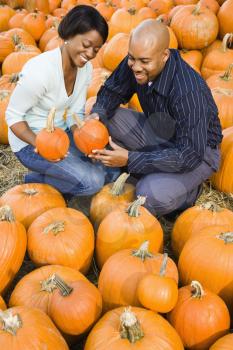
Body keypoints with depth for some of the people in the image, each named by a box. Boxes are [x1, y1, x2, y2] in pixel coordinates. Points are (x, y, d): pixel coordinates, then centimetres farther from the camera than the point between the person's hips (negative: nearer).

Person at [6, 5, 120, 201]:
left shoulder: (85, 68, -6)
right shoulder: (40, 71, -29)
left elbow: (75, 114, 0)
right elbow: (13, 117, -19)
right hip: (30, 142, -7)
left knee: (113, 169, -1)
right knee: (92, 181, -21)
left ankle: (56, 185, 9)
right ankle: (36, 181, 2)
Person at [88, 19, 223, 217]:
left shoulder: (188, 92, -36)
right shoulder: (134, 64, -17)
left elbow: (190, 154, -34)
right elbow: (112, 91, 0)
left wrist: (130, 159, -38)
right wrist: (97, 114, -24)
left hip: (198, 149, -6)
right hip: (156, 132, 7)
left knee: (152, 194, -32)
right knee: (104, 120, -12)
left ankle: (186, 190, 2)